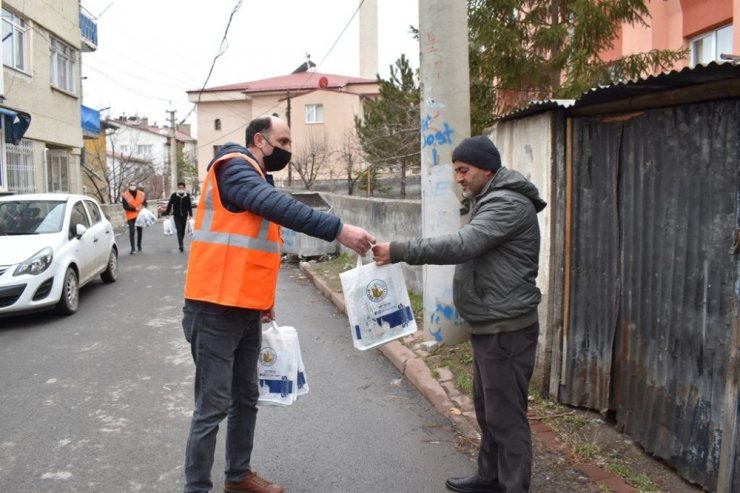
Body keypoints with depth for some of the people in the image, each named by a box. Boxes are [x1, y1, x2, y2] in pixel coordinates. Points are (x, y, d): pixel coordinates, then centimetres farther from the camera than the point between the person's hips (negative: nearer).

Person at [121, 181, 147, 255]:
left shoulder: (141, 194, 3)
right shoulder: (125, 195, -6)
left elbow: (145, 203, 9)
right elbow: (125, 207, -11)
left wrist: (144, 207, -14)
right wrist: (135, 209, -20)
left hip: (140, 215, 3)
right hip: (131, 216, -3)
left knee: (140, 230, 10)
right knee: (131, 231, -10)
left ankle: (139, 244, 32)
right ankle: (133, 248, -6)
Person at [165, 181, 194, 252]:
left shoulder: (187, 195, -1)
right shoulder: (173, 195, -4)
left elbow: (189, 206, 5)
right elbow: (169, 205, 0)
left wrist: (190, 214, 6)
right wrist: (167, 213, 0)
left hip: (184, 215, 2)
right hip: (176, 216, -2)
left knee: (183, 231, 10)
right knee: (179, 230, -13)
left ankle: (181, 244, 26)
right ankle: (181, 245, -19)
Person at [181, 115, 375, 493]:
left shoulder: (256, 180, 18)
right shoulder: (235, 169, -11)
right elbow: (279, 206, -29)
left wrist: (263, 299, 19)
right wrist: (338, 230, -36)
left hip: (245, 310, 10)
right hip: (216, 311, -9)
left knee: (246, 399, 17)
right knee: (213, 405, -3)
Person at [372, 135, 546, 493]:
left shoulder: (509, 204, -18)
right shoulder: (491, 201, 16)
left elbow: (462, 245, -29)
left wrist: (399, 251, -30)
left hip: (506, 329, -11)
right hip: (489, 326, 11)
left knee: (506, 414, -2)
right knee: (487, 409, 19)